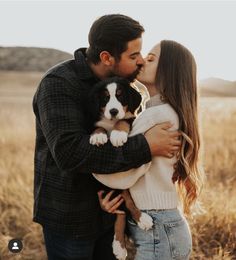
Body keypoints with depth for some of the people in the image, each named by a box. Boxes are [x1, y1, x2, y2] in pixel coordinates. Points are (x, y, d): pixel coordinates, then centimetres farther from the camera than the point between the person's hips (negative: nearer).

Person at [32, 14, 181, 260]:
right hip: (68, 214, -7)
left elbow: (122, 141, 6)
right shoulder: (58, 84, -21)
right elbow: (70, 152, -35)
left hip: (105, 207, 7)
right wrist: (146, 147, -33)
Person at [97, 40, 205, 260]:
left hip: (158, 233, -9)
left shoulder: (158, 115, -19)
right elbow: (132, 167, 9)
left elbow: (125, 175, -20)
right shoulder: (168, 113, 11)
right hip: (161, 228, 9)